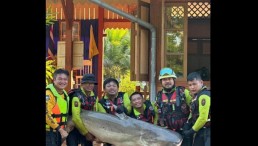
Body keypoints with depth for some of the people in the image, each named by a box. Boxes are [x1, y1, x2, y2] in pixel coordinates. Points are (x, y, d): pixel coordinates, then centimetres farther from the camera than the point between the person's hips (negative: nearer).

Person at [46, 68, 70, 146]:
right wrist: (61, 130, -21)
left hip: (59, 131, 9)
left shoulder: (64, 94, 12)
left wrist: (63, 129, 16)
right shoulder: (48, 93, -16)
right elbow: (47, 114, -23)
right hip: (49, 132, -9)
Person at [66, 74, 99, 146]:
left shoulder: (94, 97, 2)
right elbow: (76, 118, -26)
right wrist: (86, 133, -19)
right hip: (73, 129, -6)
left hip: (87, 128, 7)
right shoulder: (77, 96, -21)